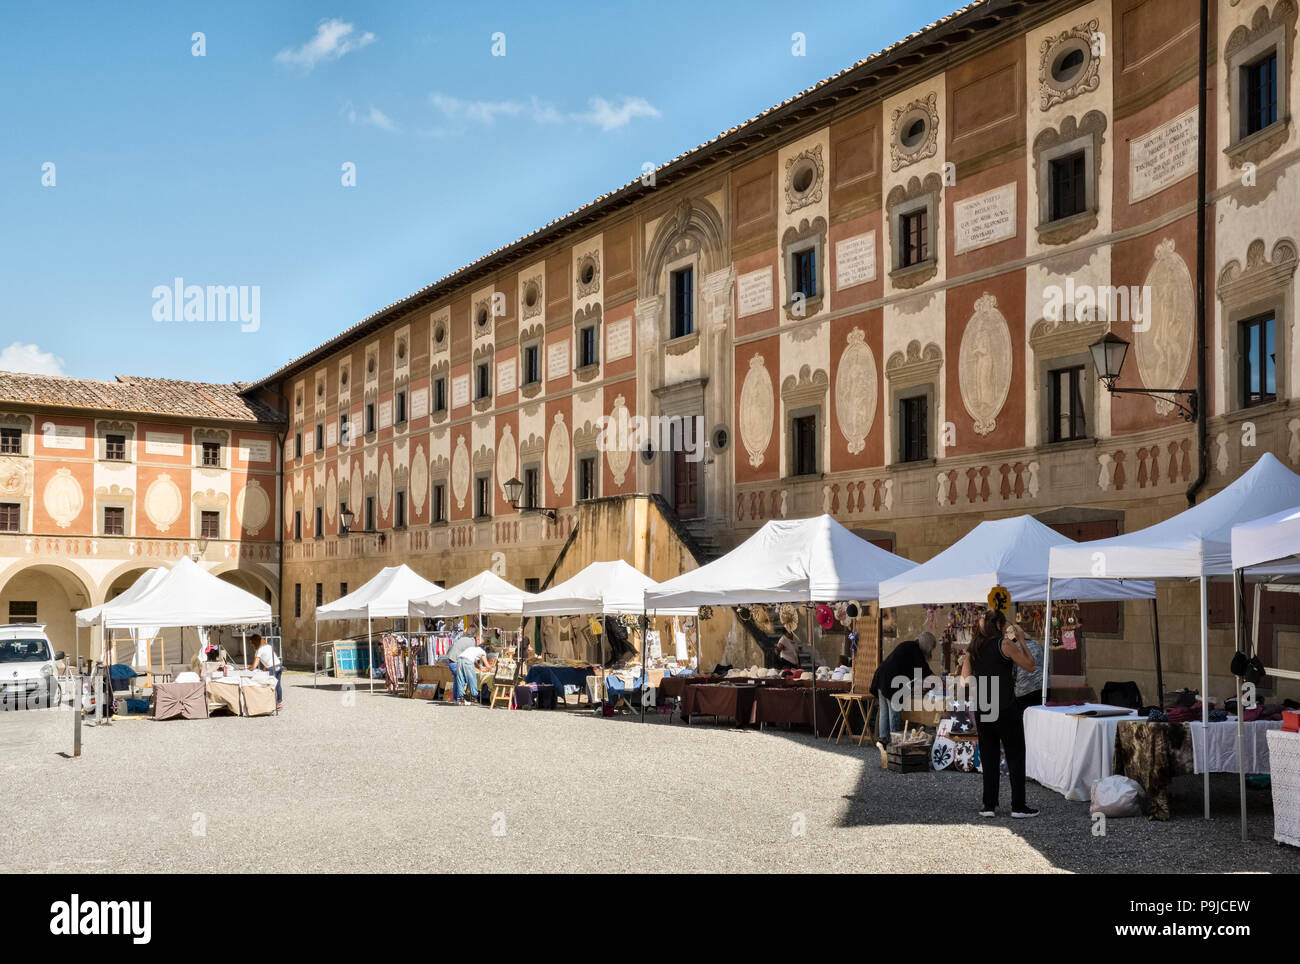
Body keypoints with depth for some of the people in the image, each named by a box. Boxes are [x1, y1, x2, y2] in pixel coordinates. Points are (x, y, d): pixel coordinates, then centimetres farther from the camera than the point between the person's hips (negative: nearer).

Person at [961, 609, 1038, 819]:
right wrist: (1021, 640, 6)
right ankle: (1018, 806, 7)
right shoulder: (1004, 644, -10)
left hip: (981, 711, 5)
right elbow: (1030, 665, -2)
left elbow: (965, 680, 5)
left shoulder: (973, 649, 6)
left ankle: (989, 806, 11)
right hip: (1005, 709, -5)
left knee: (988, 758, 11)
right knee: (1015, 757, 6)